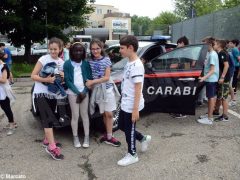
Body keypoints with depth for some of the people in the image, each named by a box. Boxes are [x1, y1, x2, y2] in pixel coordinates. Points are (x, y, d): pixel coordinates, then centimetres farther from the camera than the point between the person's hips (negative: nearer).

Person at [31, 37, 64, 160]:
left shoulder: (62, 62, 6)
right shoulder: (44, 59, -9)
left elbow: (62, 78, 14)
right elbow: (33, 76, -11)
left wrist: (63, 76, -9)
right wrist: (46, 79, -26)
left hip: (53, 94, 6)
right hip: (40, 93, -6)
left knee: (49, 118, 15)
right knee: (48, 118, -17)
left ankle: (47, 140, 32)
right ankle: (52, 147, -16)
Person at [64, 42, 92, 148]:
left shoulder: (86, 64, 3)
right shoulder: (67, 64, -4)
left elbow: (89, 79, 2)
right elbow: (67, 81, -7)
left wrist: (83, 92, -8)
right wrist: (78, 92, -12)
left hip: (84, 92, 2)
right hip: (72, 93, -2)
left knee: (85, 115, 8)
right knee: (75, 116, 2)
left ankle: (86, 137, 16)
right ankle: (75, 137, 16)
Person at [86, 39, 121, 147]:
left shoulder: (106, 60, -4)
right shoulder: (90, 61, 3)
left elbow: (106, 77, -9)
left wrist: (92, 82, -14)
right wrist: (89, 84, -14)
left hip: (107, 88, -2)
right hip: (97, 89, 2)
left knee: (109, 114, 0)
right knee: (104, 114, 9)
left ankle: (109, 136, 8)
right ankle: (108, 134, 20)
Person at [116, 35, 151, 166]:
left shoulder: (136, 65, -22)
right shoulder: (129, 63, 7)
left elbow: (138, 89, -23)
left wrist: (135, 109, -23)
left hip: (131, 106, -9)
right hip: (125, 104, 9)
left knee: (129, 130, 6)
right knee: (122, 126, 21)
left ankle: (132, 155, 26)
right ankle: (143, 139, 38)